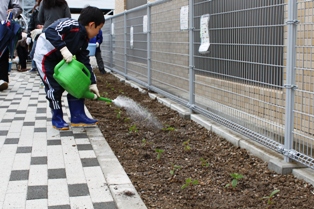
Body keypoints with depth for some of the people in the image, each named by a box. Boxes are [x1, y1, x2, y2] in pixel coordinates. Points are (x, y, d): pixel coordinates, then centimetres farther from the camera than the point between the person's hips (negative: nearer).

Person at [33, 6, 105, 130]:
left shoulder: (84, 40, 1)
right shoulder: (71, 25, -25)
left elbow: (85, 62, 4)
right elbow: (50, 31, -37)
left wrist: (92, 83, 1)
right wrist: (63, 48, -43)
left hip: (60, 59, 9)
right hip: (45, 56, -9)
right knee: (55, 88, -6)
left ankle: (77, 116, 9)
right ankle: (57, 120, 11)